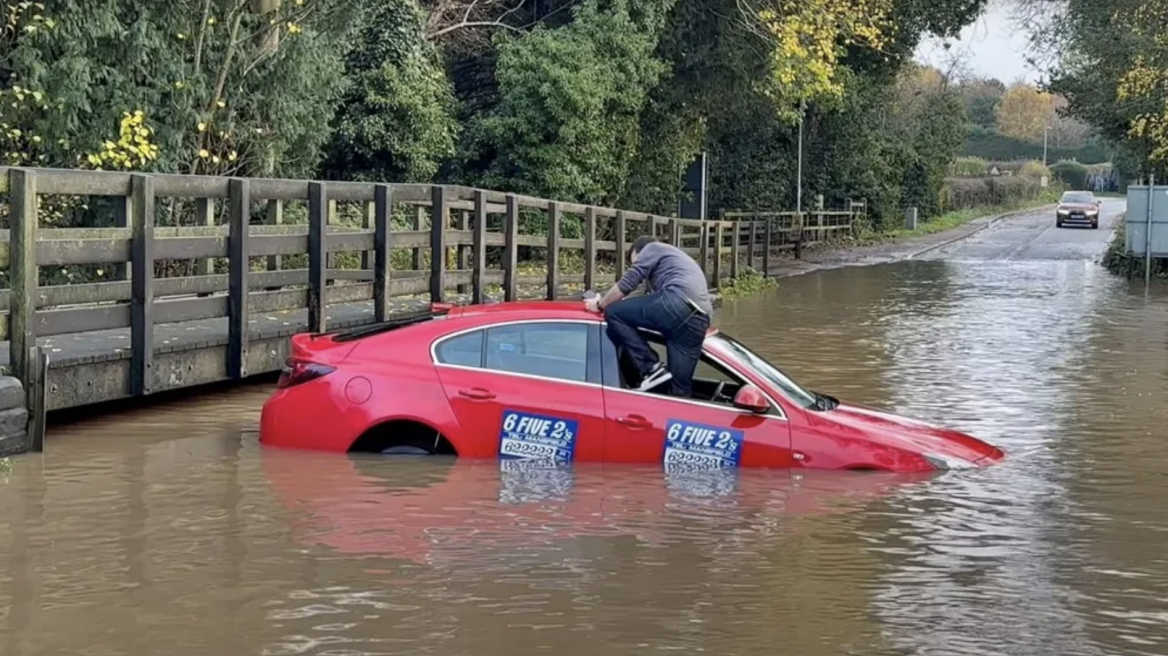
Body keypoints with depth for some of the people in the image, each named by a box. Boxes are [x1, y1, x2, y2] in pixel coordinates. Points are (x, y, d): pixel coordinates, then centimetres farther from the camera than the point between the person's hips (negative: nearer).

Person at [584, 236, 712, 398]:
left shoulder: (652, 249, 17)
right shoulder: (676, 259, 42)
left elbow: (628, 282, 7)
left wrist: (600, 304, 18)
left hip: (678, 302, -9)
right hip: (699, 321, 9)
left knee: (614, 313, -2)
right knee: (681, 387, 10)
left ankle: (651, 369, -6)